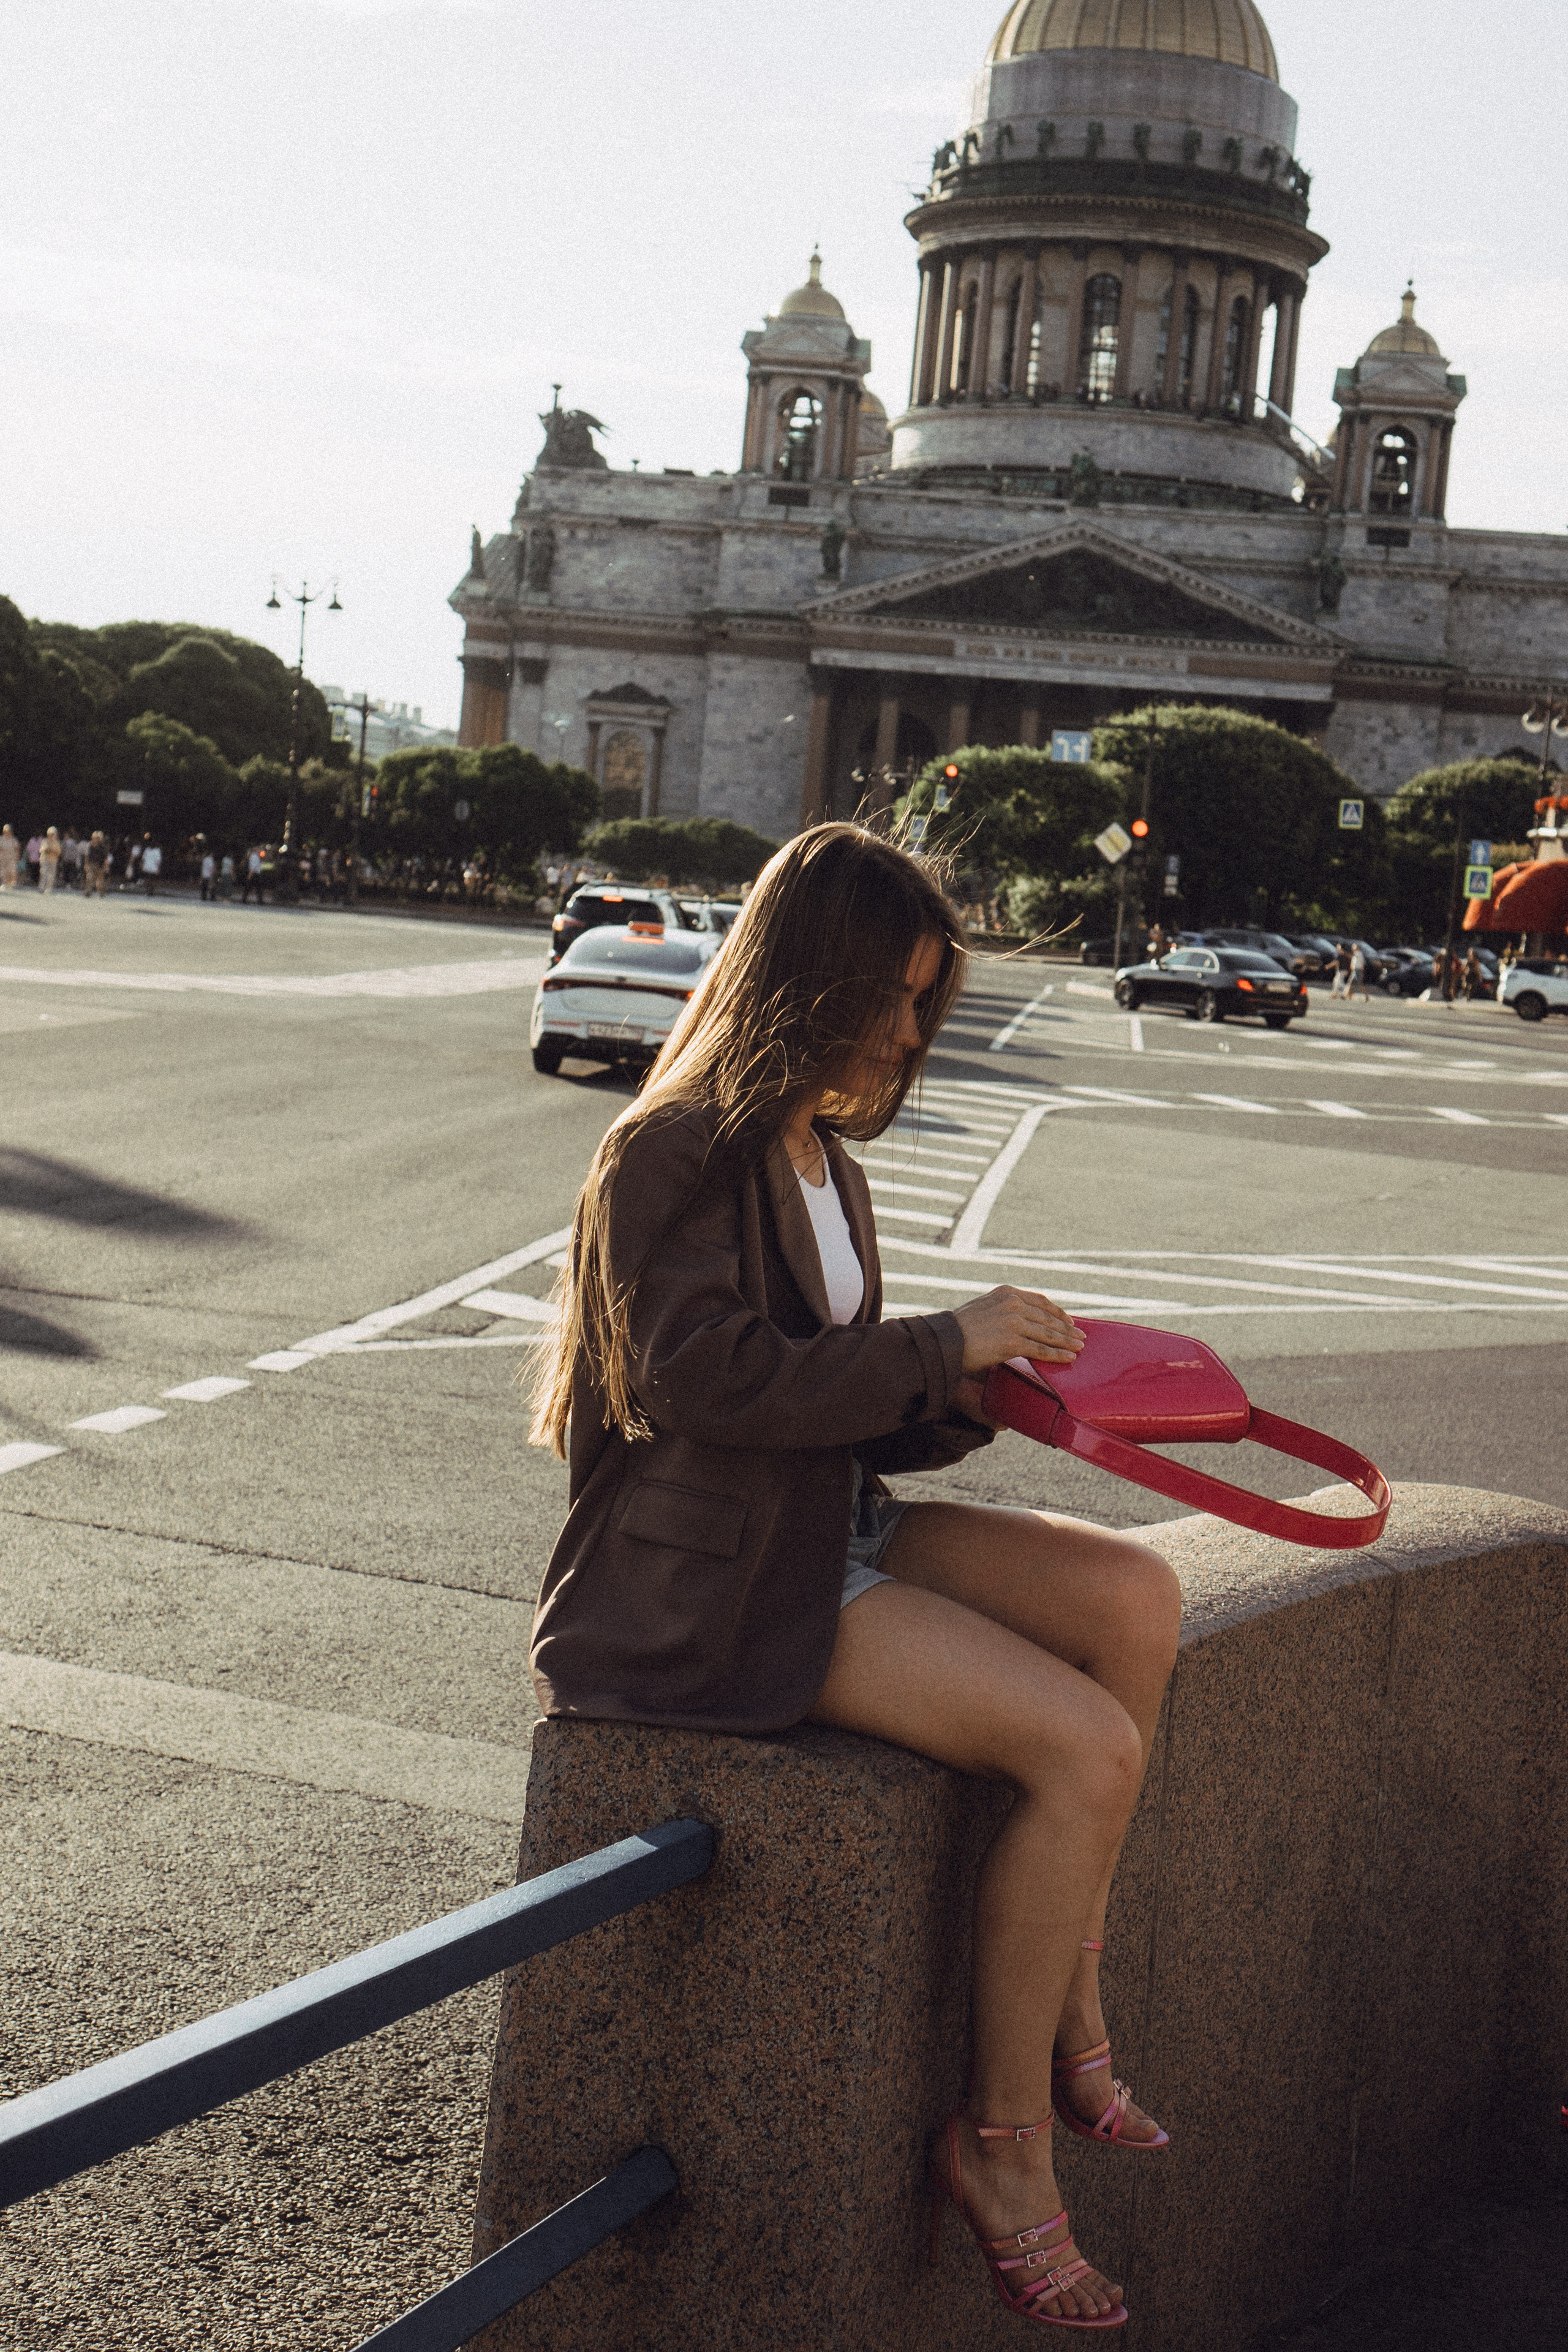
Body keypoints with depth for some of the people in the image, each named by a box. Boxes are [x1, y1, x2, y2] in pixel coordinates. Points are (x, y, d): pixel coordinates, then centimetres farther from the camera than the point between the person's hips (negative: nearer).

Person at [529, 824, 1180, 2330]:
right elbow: (710, 1372, -23)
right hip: (716, 1583, -9)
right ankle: (1004, 2138, -3)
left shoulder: (817, 1153, 16)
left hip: (831, 1525, 9)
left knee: (1135, 1597, -14)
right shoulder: (674, 1156, -12)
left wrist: (975, 1391, 0)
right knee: (1090, 1750, -20)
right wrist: (944, 1346, -18)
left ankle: (1070, 2015, -3)